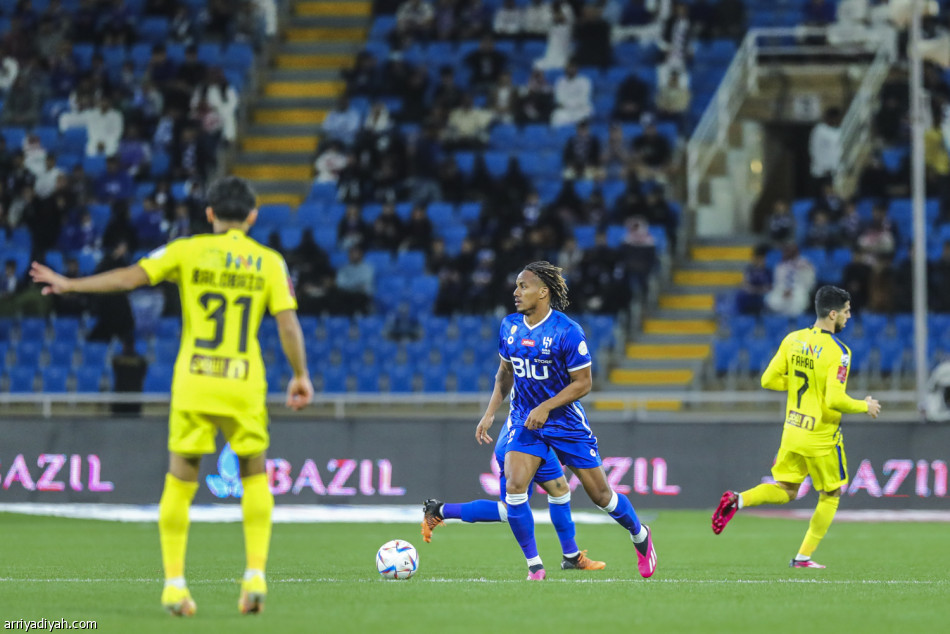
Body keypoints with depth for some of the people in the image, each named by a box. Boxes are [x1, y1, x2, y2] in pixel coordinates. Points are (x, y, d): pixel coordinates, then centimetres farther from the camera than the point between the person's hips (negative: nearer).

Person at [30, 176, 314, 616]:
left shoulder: (188, 251, 4)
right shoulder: (269, 262, 5)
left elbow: (130, 277, -1)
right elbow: (288, 323, -2)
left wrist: (70, 285, 8)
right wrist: (300, 376, 9)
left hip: (193, 382, 0)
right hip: (244, 385, 0)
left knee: (179, 483, 9)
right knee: (254, 478, 16)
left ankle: (174, 584, 5)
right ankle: (255, 576, 3)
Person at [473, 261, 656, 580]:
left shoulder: (567, 332, -18)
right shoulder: (509, 327, -1)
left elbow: (582, 383, -14)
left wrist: (545, 408, -22)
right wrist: (490, 412, 5)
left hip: (564, 420, -4)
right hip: (524, 420, 4)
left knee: (600, 494, 4)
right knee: (514, 488, -17)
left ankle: (640, 536, 33)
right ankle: (534, 566, -5)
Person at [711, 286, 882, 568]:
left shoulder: (793, 340, 1)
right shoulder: (838, 352, -19)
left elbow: (768, 380, 3)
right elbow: (834, 400, -26)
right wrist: (864, 406, -8)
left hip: (792, 430, 6)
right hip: (822, 437, -6)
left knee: (785, 491, 15)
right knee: (830, 496, 14)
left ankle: (738, 500, -13)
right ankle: (803, 556, 14)